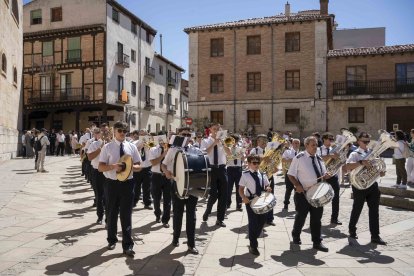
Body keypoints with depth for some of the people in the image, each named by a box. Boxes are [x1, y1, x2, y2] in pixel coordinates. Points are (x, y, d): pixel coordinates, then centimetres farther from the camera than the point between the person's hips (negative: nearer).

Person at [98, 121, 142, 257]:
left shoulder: (131, 147, 4)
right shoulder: (107, 147, -2)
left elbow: (139, 166, 6)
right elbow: (101, 167, -5)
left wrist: (131, 166, -16)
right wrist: (113, 166, -23)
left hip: (127, 183, 1)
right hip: (112, 183, 0)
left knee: (126, 214, 2)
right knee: (112, 213, 15)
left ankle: (127, 245, 9)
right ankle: (112, 240, 35)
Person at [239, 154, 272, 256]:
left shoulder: (262, 175, 9)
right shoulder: (245, 175, -6)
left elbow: (267, 185, 17)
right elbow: (241, 189, -7)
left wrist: (268, 188, -6)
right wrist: (244, 197, -24)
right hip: (250, 201, -5)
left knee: (262, 221, 12)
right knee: (253, 223, -2)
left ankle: (253, 239, 35)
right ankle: (253, 246, 12)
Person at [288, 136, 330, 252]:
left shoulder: (319, 158, 10)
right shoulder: (299, 158, -9)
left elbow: (323, 174, 18)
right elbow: (291, 175, -8)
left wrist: (326, 176, -5)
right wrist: (297, 185, -22)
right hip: (303, 193, -5)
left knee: (317, 217, 8)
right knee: (301, 216, 7)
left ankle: (317, 242, 19)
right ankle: (296, 236, 30)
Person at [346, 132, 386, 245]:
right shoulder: (355, 154, -7)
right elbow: (348, 166, -25)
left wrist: (380, 172, -3)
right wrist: (361, 162, -37)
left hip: (372, 184, 5)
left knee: (374, 210, 3)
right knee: (357, 209, 9)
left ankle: (375, 236, 8)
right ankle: (352, 230, 29)